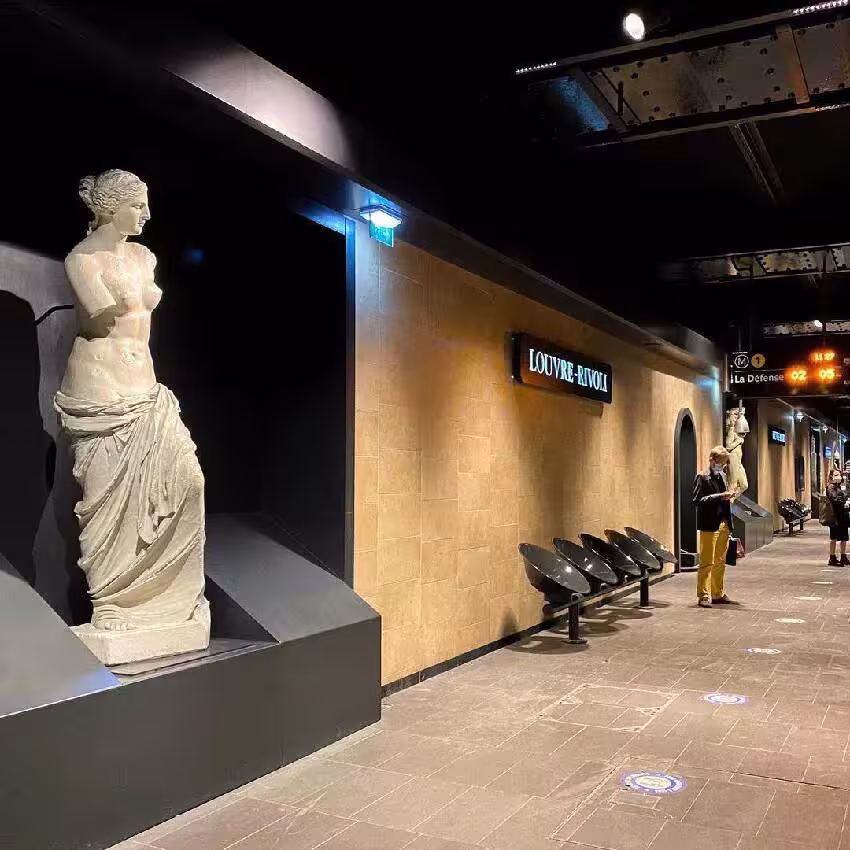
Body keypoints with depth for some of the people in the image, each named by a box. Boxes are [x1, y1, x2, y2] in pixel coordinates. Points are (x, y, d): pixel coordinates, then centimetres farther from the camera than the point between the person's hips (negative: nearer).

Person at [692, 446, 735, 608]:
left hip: (724, 524, 8)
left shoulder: (722, 476, 18)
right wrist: (720, 496, -21)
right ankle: (703, 596, -1)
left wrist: (728, 495, 9)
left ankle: (718, 594, 22)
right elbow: (698, 500, -16)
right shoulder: (702, 477, -6)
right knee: (707, 562, -5)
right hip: (710, 525, -8)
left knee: (720, 562, 14)